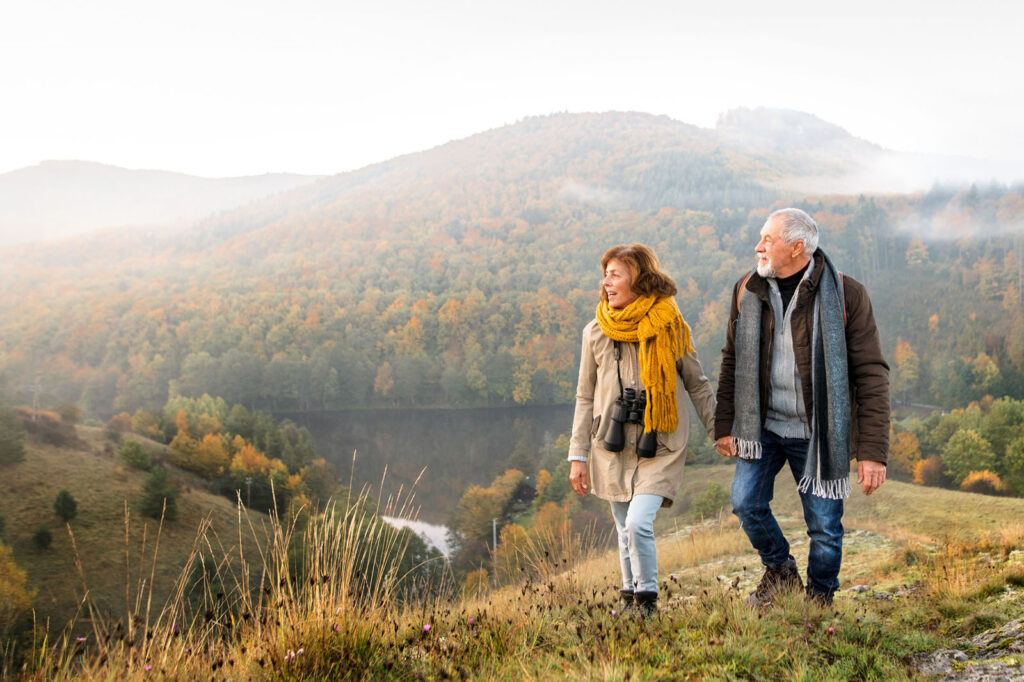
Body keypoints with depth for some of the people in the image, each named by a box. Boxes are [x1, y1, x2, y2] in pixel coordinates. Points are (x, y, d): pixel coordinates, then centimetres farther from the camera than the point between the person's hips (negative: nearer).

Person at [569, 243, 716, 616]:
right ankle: (631, 598, 27)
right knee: (625, 531, 10)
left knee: (638, 523, -17)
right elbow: (585, 397, 9)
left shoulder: (670, 328, -2)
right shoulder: (596, 332, 4)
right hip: (612, 447, 3)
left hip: (660, 447, -3)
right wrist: (578, 456, 6)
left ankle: (647, 599, 2)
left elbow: (698, 386, 8)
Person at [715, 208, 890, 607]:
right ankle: (779, 571, 27)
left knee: (825, 525, 3)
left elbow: (871, 374, -12)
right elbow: (732, 361, 9)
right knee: (746, 503, -2)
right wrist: (725, 426, 4)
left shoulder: (845, 294, -12)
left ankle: (819, 599, 28)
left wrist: (872, 451, -16)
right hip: (762, 426, 3)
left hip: (818, 434, -3)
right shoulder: (747, 290, 1)